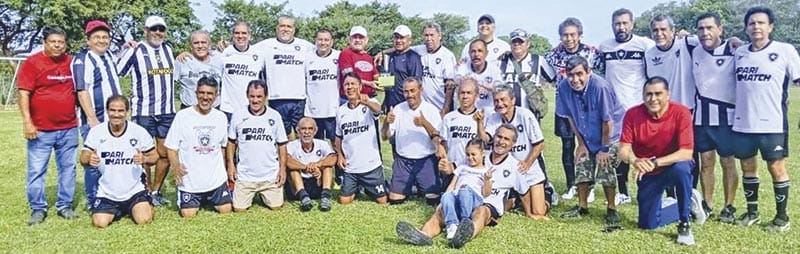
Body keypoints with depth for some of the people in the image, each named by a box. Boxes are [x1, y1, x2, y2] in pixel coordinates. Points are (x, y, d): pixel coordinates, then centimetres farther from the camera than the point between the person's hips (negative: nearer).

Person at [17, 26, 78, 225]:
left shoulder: (72, 63, 8)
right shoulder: (32, 63, -4)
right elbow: (23, 94, -8)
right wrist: (27, 122, -15)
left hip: (69, 129, 4)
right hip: (41, 130, -3)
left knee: (68, 168, 9)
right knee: (36, 170, 1)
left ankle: (65, 206, 20)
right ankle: (38, 209, 14)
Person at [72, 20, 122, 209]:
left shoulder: (110, 56, 13)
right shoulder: (82, 60, -11)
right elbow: (82, 92, -17)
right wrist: (92, 119, -21)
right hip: (94, 121, -8)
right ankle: (92, 202, 8)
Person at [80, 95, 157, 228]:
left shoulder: (139, 131, -9)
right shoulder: (96, 132, -6)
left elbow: (154, 156, -1)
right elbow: (83, 158, -3)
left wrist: (144, 159, -24)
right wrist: (89, 160, -27)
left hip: (134, 190, -1)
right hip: (107, 192, 2)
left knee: (144, 219, -17)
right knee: (100, 223, -12)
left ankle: (146, 206, 21)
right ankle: (117, 211, 23)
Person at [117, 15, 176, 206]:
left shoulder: (168, 49, 13)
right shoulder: (135, 51, -4)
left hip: (167, 111, 5)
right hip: (143, 112, -5)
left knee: (165, 154, 7)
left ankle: (156, 191, 20)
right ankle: (147, 193, 16)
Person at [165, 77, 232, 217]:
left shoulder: (221, 117, 3)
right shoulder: (182, 116, -8)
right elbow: (171, 147, -5)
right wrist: (175, 166, -20)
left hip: (216, 179, 3)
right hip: (189, 180, -2)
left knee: (226, 210, 1)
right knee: (188, 214, -6)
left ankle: (209, 199, 31)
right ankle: (196, 201, 26)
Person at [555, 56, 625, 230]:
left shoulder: (600, 87, -33)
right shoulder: (564, 87, -19)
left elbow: (607, 120, -25)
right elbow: (570, 117, -5)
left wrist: (604, 148, -17)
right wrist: (581, 143, -1)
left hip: (611, 136, -5)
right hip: (587, 137, 5)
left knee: (606, 171, -13)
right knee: (582, 169, 6)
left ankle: (611, 209, 5)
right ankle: (582, 207, 23)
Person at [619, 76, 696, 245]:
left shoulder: (681, 112, -22)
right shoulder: (632, 115, -16)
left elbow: (686, 153, -27)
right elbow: (623, 151, -18)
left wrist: (655, 162, -38)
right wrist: (634, 161, -42)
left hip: (673, 166, -3)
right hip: (648, 174, 3)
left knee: (682, 169, -39)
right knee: (648, 224, 4)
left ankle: (684, 224, -18)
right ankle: (687, 206, 32)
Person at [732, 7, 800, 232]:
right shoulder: (739, 53, 7)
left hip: (772, 123, -4)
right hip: (742, 123, 4)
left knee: (776, 168, 3)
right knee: (747, 167, 11)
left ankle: (782, 216, 16)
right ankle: (752, 212, 25)